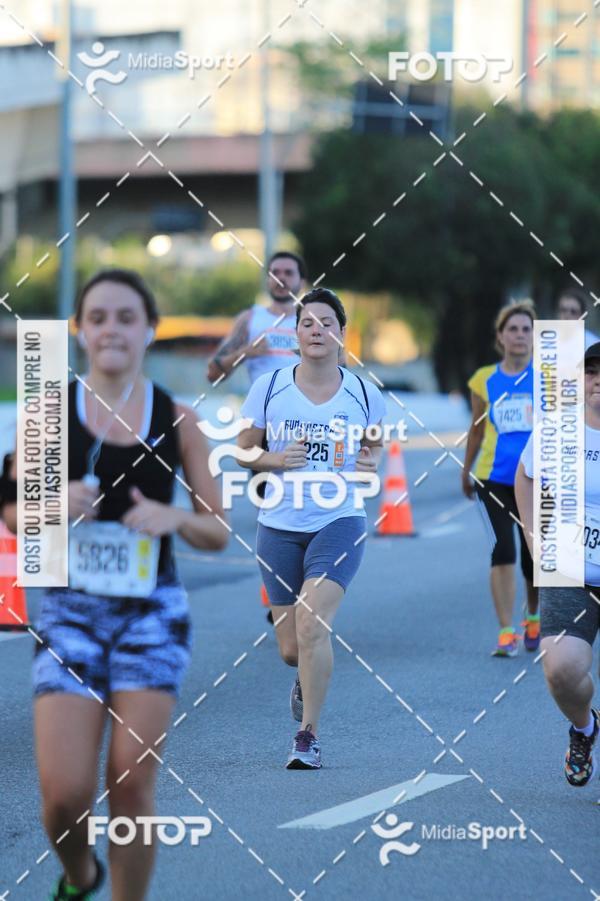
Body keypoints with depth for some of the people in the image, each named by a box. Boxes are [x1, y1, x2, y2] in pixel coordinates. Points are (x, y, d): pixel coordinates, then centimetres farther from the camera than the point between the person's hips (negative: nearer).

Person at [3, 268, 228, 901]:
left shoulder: (176, 420, 1)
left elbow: (218, 534, 5)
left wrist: (174, 518, -15)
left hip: (152, 613, 0)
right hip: (70, 610, 0)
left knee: (131, 784, -5)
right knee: (65, 794, -7)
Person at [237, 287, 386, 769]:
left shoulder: (364, 394, 0)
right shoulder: (269, 387, -1)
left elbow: (375, 444, 17)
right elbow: (243, 451, 7)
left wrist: (371, 464, -6)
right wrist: (275, 460, -13)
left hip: (339, 522, -1)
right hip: (280, 526, 2)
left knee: (311, 623, -21)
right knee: (291, 649, 5)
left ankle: (309, 736, -8)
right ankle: (309, 675, 45)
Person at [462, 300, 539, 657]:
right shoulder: (485, 380, 5)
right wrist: (466, 470, 24)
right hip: (493, 480, 0)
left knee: (533, 558, 6)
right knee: (503, 549, -16)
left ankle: (533, 619, 35)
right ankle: (506, 633, -12)